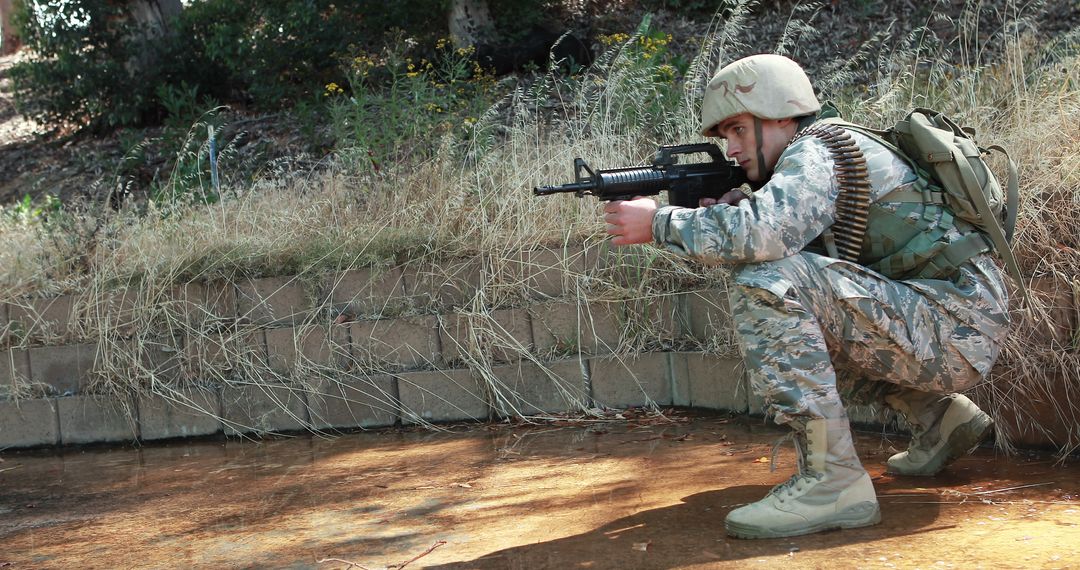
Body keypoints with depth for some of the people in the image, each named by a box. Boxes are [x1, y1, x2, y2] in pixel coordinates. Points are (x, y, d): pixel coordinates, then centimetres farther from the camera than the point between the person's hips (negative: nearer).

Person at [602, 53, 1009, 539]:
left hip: (957, 330, -10)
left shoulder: (818, 149, -12)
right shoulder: (821, 154, 17)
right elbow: (777, 241, 18)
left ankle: (832, 480, -22)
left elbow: (760, 233, -30)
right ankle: (940, 417, 24)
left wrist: (658, 223, -17)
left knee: (767, 285, -23)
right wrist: (725, 215, 0)